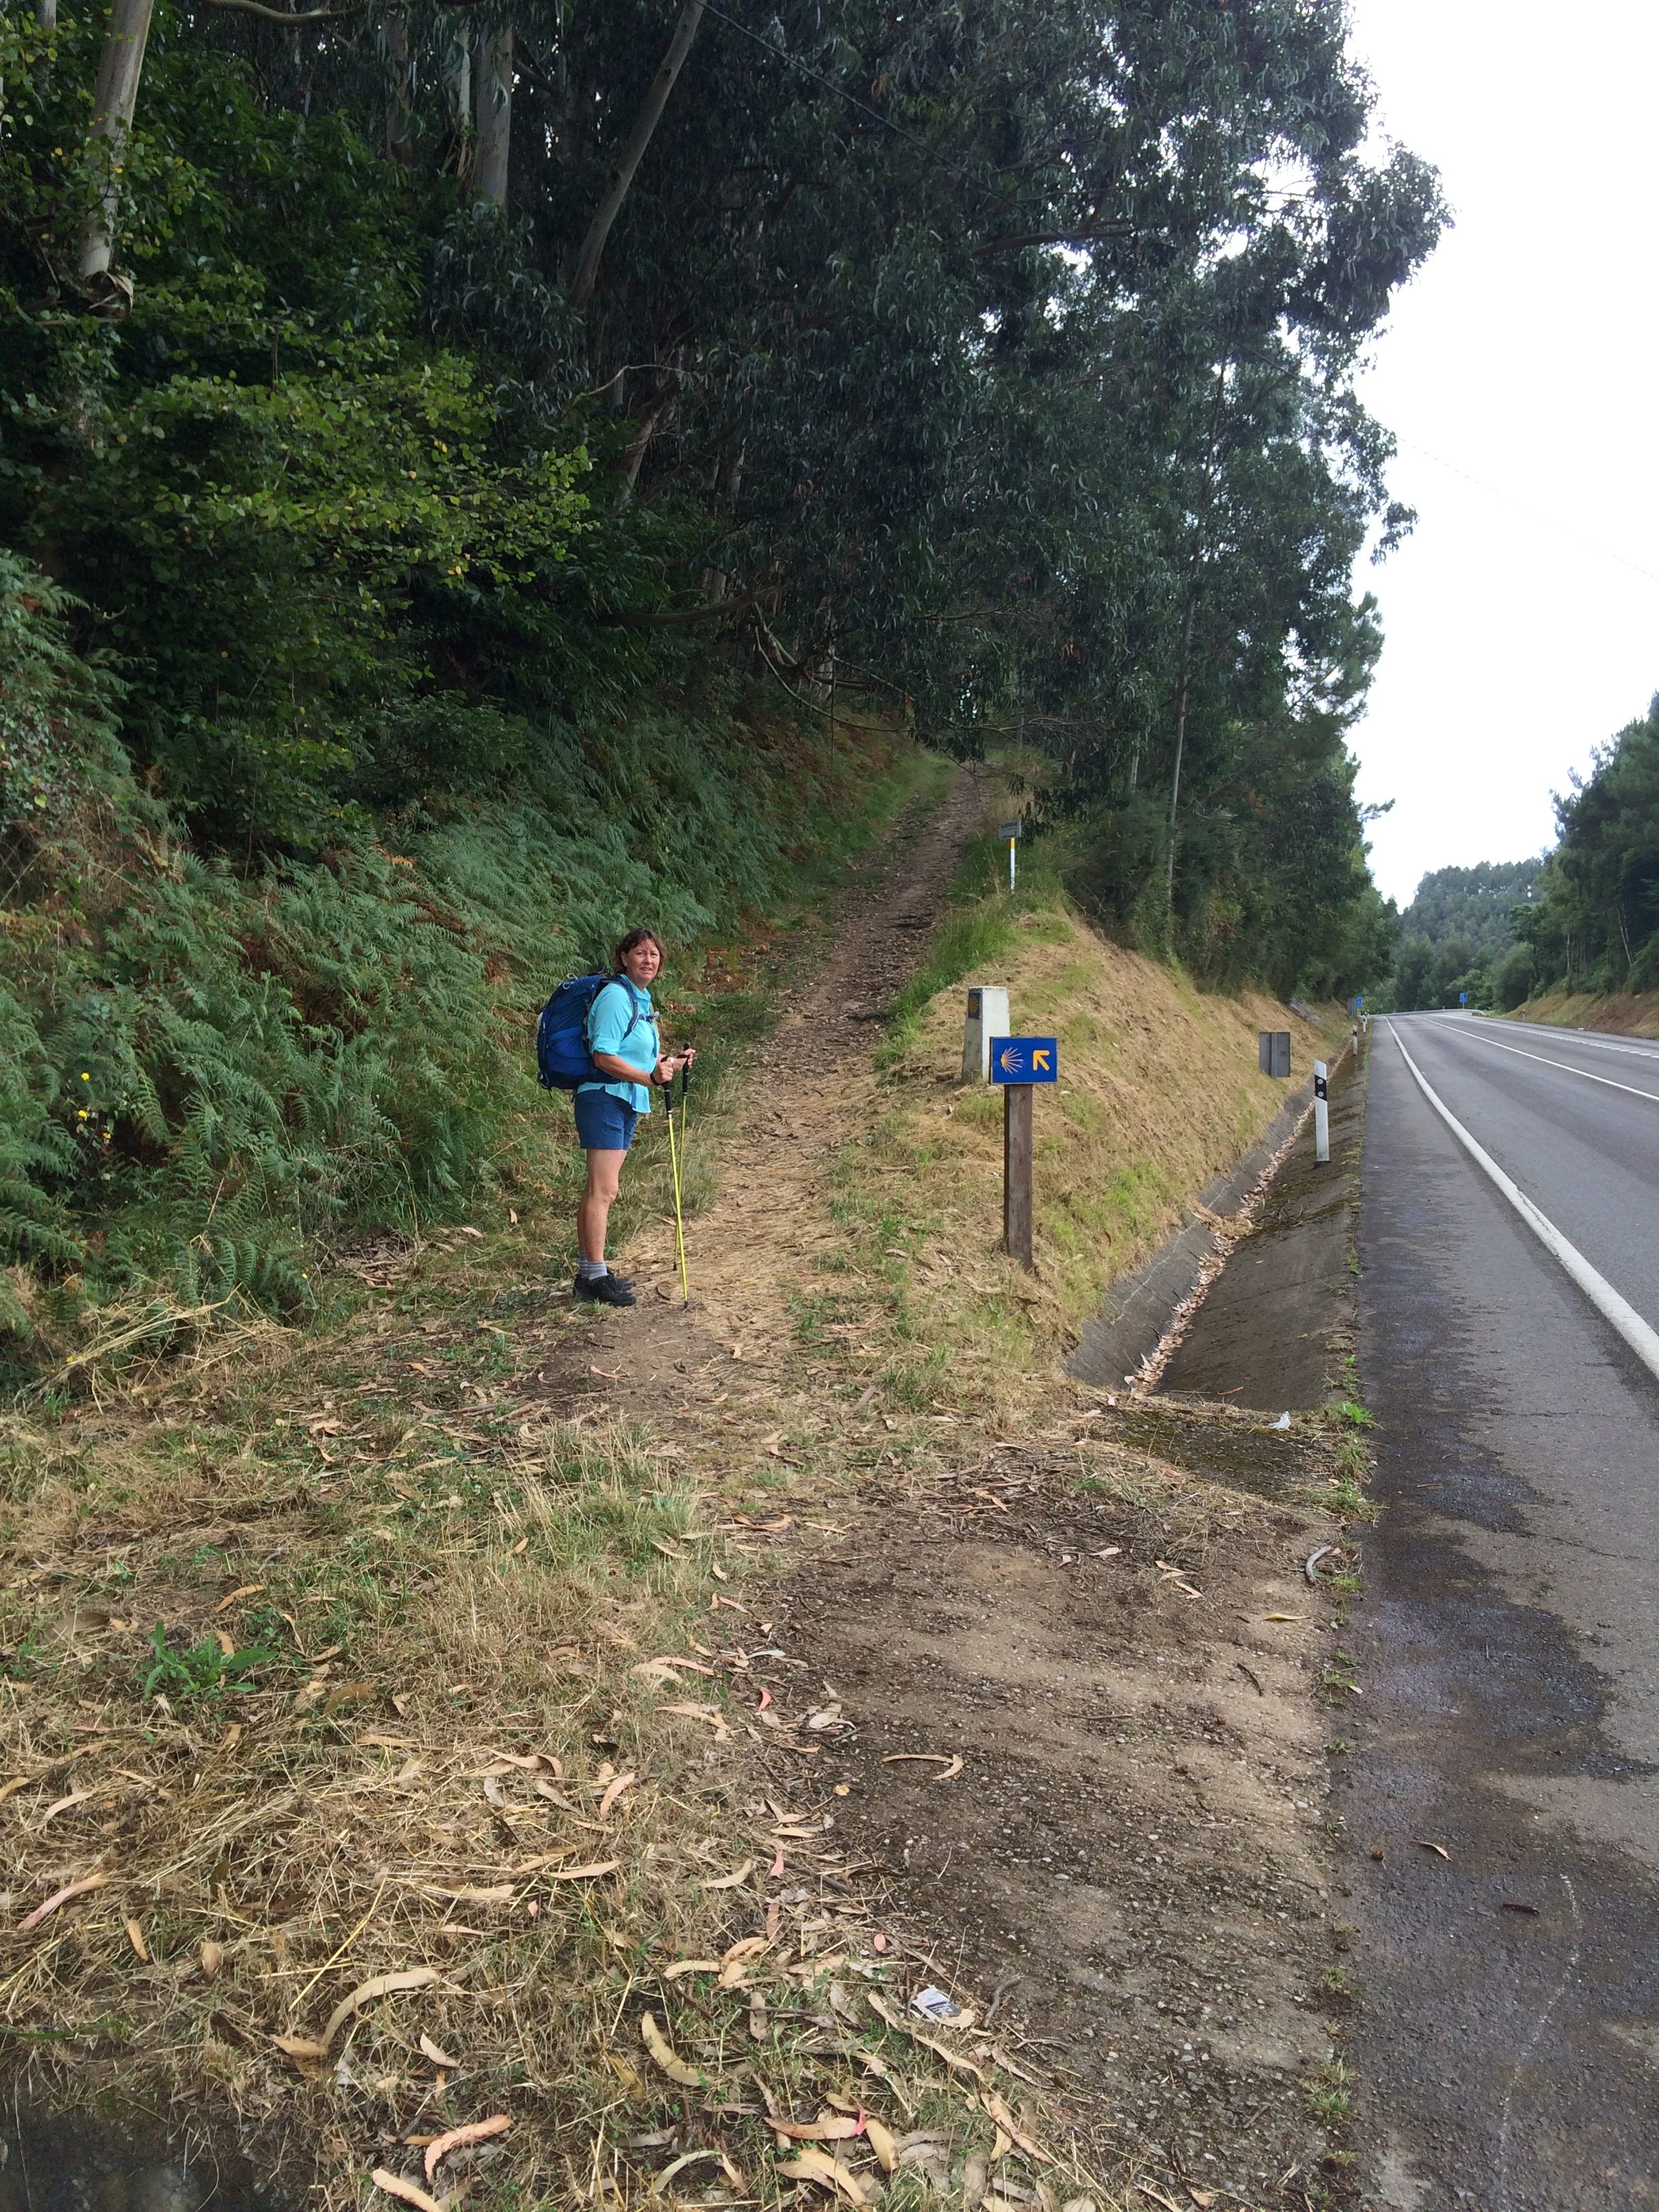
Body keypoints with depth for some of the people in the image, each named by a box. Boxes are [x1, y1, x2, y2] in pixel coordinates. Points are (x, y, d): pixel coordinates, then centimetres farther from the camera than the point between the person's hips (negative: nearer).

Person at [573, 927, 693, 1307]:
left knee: (600, 1190, 13)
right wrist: (650, 1077, -27)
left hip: (626, 1103, 10)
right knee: (603, 1189, -11)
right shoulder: (615, 996, -14)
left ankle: (588, 1271, 20)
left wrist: (670, 1061, 9)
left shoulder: (641, 999, 17)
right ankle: (596, 1276, -8)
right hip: (604, 1099, -10)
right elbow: (604, 1057, -21)